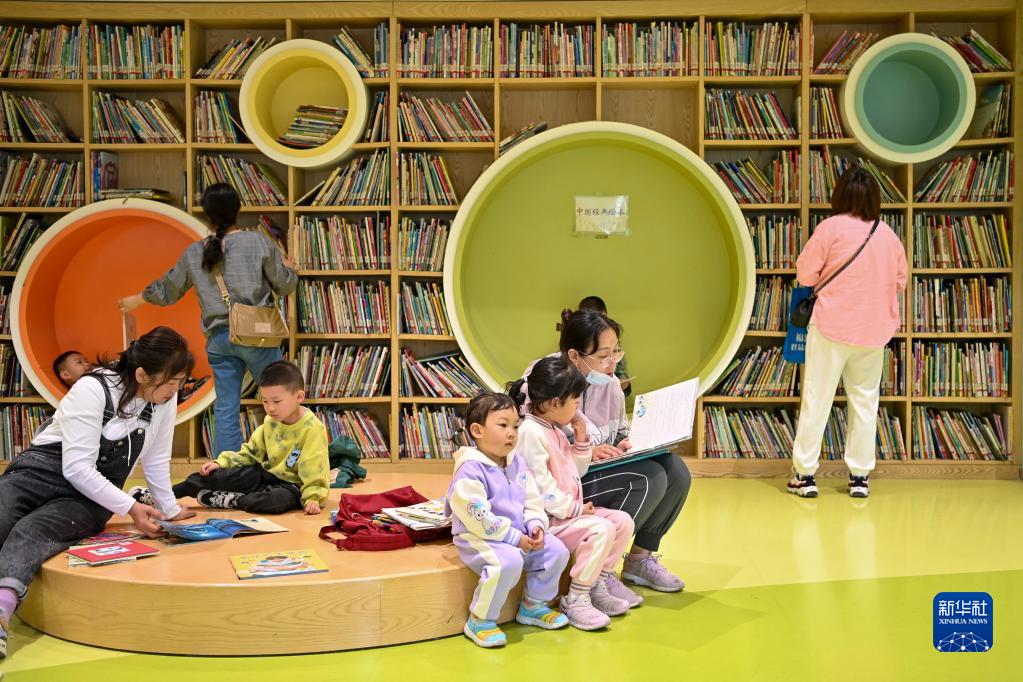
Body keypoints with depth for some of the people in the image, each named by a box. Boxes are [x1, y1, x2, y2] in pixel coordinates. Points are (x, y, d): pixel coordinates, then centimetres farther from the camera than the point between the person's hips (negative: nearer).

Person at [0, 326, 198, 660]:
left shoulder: (165, 399, 0)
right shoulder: (93, 389, -16)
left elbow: (156, 460, 13)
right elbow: (77, 468, -20)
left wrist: (169, 510, 18)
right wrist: (130, 508, -24)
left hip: (93, 494, 2)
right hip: (41, 470, -2)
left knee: (32, 531, -32)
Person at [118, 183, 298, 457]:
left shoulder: (194, 253, 6)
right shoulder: (258, 242, -5)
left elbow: (167, 290, 18)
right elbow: (284, 285, 0)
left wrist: (136, 300, 37)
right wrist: (288, 268, 23)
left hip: (218, 338, 4)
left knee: (225, 408, 7)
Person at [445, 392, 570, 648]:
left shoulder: (517, 463, 10)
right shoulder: (470, 469, -17)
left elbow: (532, 501, 12)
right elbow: (477, 517, -23)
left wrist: (536, 525, -9)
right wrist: (514, 538, -22)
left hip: (520, 535, 8)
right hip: (479, 538, -8)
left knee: (556, 550, -5)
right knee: (509, 561, -34)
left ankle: (533, 605, 18)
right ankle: (479, 621, -15)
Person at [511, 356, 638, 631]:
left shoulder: (555, 431, 15)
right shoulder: (531, 432, -17)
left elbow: (576, 472, 22)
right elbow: (540, 485, -22)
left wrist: (581, 441, 8)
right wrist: (574, 508, -18)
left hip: (569, 510, 10)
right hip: (548, 519, -10)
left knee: (623, 521, 0)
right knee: (601, 529, -26)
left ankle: (600, 581, 7)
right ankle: (576, 600, -17)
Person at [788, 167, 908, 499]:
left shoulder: (832, 227, -8)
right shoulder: (889, 234, 4)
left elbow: (805, 274, -6)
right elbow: (900, 281, 14)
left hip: (831, 326, -3)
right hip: (873, 331, 4)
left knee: (816, 400, 2)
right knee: (865, 402, 12)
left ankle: (805, 475, 5)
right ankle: (860, 476, 14)